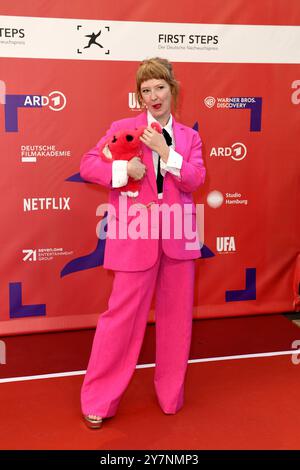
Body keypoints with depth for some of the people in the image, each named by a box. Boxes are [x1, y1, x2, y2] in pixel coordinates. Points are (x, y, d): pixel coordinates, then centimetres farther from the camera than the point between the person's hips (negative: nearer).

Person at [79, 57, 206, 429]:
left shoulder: (189, 137, 10)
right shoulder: (123, 129, 3)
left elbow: (196, 180, -2)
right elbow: (88, 164, 0)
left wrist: (165, 152, -13)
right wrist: (124, 169, -16)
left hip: (178, 237, 3)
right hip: (136, 235, -3)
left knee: (176, 315, 11)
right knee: (122, 314, 0)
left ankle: (171, 395, 30)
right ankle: (98, 401, 16)